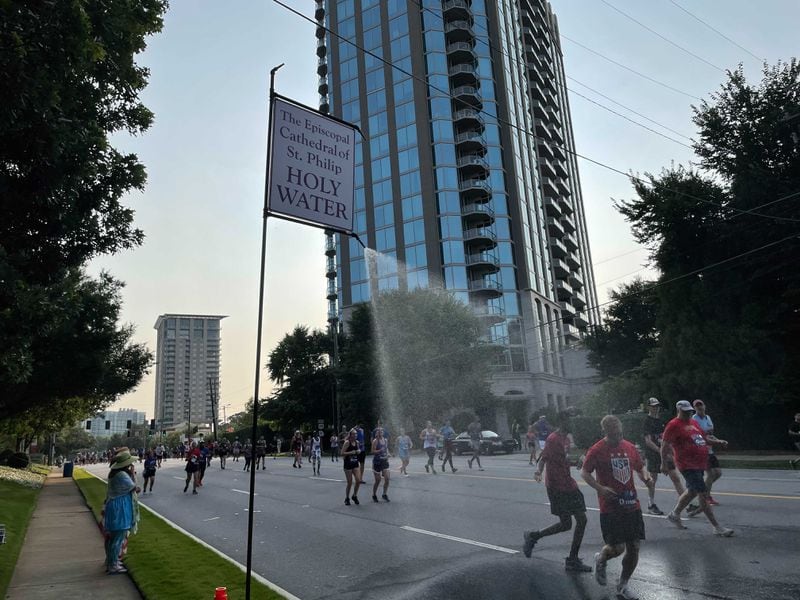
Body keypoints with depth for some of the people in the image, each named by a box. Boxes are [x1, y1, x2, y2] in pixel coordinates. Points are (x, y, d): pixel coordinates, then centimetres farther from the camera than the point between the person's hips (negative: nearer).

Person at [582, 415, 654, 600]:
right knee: (617, 547, -6)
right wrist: (600, 488, -20)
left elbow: (640, 468, 18)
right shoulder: (597, 450, -9)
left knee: (634, 548, 7)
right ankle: (601, 559, 30)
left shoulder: (630, 447, 5)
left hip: (632, 505, 5)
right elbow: (584, 473, -5)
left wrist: (646, 478, -4)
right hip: (610, 507, -5)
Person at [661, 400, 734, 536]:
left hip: (700, 464, 9)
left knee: (692, 491, 19)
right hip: (688, 466, -9)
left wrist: (717, 442, 13)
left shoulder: (693, 422, 15)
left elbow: (703, 439, 28)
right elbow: (665, 445, -12)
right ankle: (717, 528, -2)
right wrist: (664, 463, -16)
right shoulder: (674, 425, -11)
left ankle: (674, 514, 36)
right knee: (703, 495, -8)